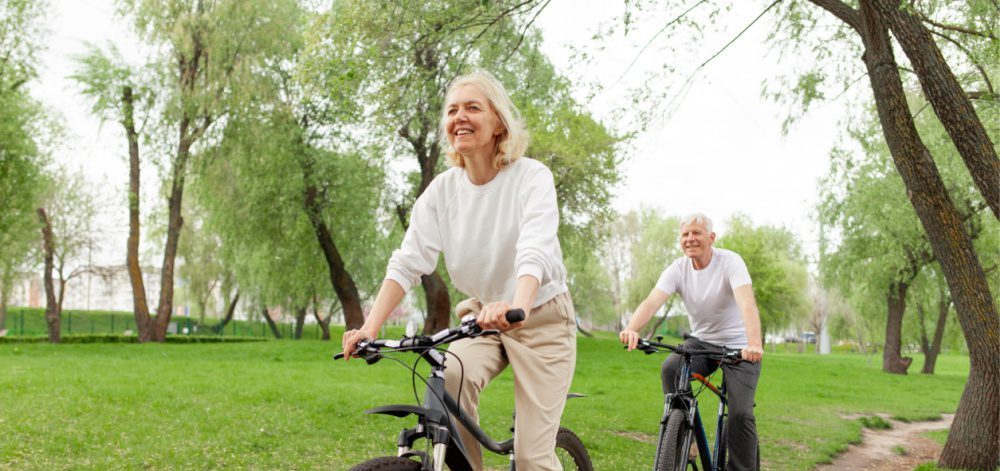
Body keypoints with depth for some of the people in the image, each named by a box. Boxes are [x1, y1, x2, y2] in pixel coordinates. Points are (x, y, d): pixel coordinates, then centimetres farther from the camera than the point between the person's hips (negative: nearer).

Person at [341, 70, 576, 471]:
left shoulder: (531, 176, -17)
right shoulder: (442, 189, -4)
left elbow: (536, 252, -33)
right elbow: (408, 262, -11)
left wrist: (517, 306, -54)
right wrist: (370, 327, -24)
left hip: (542, 319, -3)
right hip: (482, 315, 3)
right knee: (450, 379, -29)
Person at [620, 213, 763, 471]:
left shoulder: (729, 262, -18)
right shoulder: (678, 269, -8)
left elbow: (746, 302, -34)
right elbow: (652, 301, -24)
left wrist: (754, 342, -53)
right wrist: (632, 329, -45)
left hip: (738, 345, -3)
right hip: (702, 341, 3)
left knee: (741, 413, -17)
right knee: (670, 368, -27)